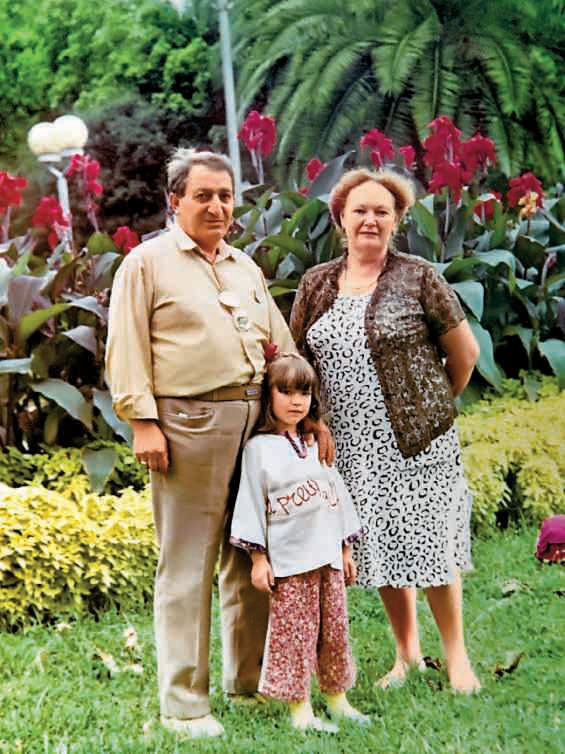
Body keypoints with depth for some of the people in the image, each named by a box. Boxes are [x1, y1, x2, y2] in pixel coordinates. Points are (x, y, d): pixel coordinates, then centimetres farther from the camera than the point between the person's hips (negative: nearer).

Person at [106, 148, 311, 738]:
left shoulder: (246, 267, 21)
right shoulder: (147, 262, 3)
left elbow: (280, 343, 26)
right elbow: (126, 349, -3)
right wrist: (143, 421, -11)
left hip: (257, 419, 6)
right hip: (189, 425, -6)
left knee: (250, 557, 10)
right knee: (187, 564, -4)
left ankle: (248, 680, 23)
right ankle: (183, 702, 2)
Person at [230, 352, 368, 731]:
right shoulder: (259, 448, -3)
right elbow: (252, 503, -5)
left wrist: (346, 550, 18)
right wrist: (258, 558, -9)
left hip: (328, 557, 6)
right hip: (289, 561, -5)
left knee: (335, 630, 10)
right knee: (294, 632, -3)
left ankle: (337, 700, 22)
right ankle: (299, 708, 5)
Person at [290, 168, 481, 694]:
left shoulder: (418, 278, -3)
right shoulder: (316, 285, 7)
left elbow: (465, 353, 3)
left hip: (417, 440, -3)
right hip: (351, 444, 4)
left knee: (427, 542, -2)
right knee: (380, 547, 9)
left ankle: (456, 654, 14)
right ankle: (406, 653, 24)